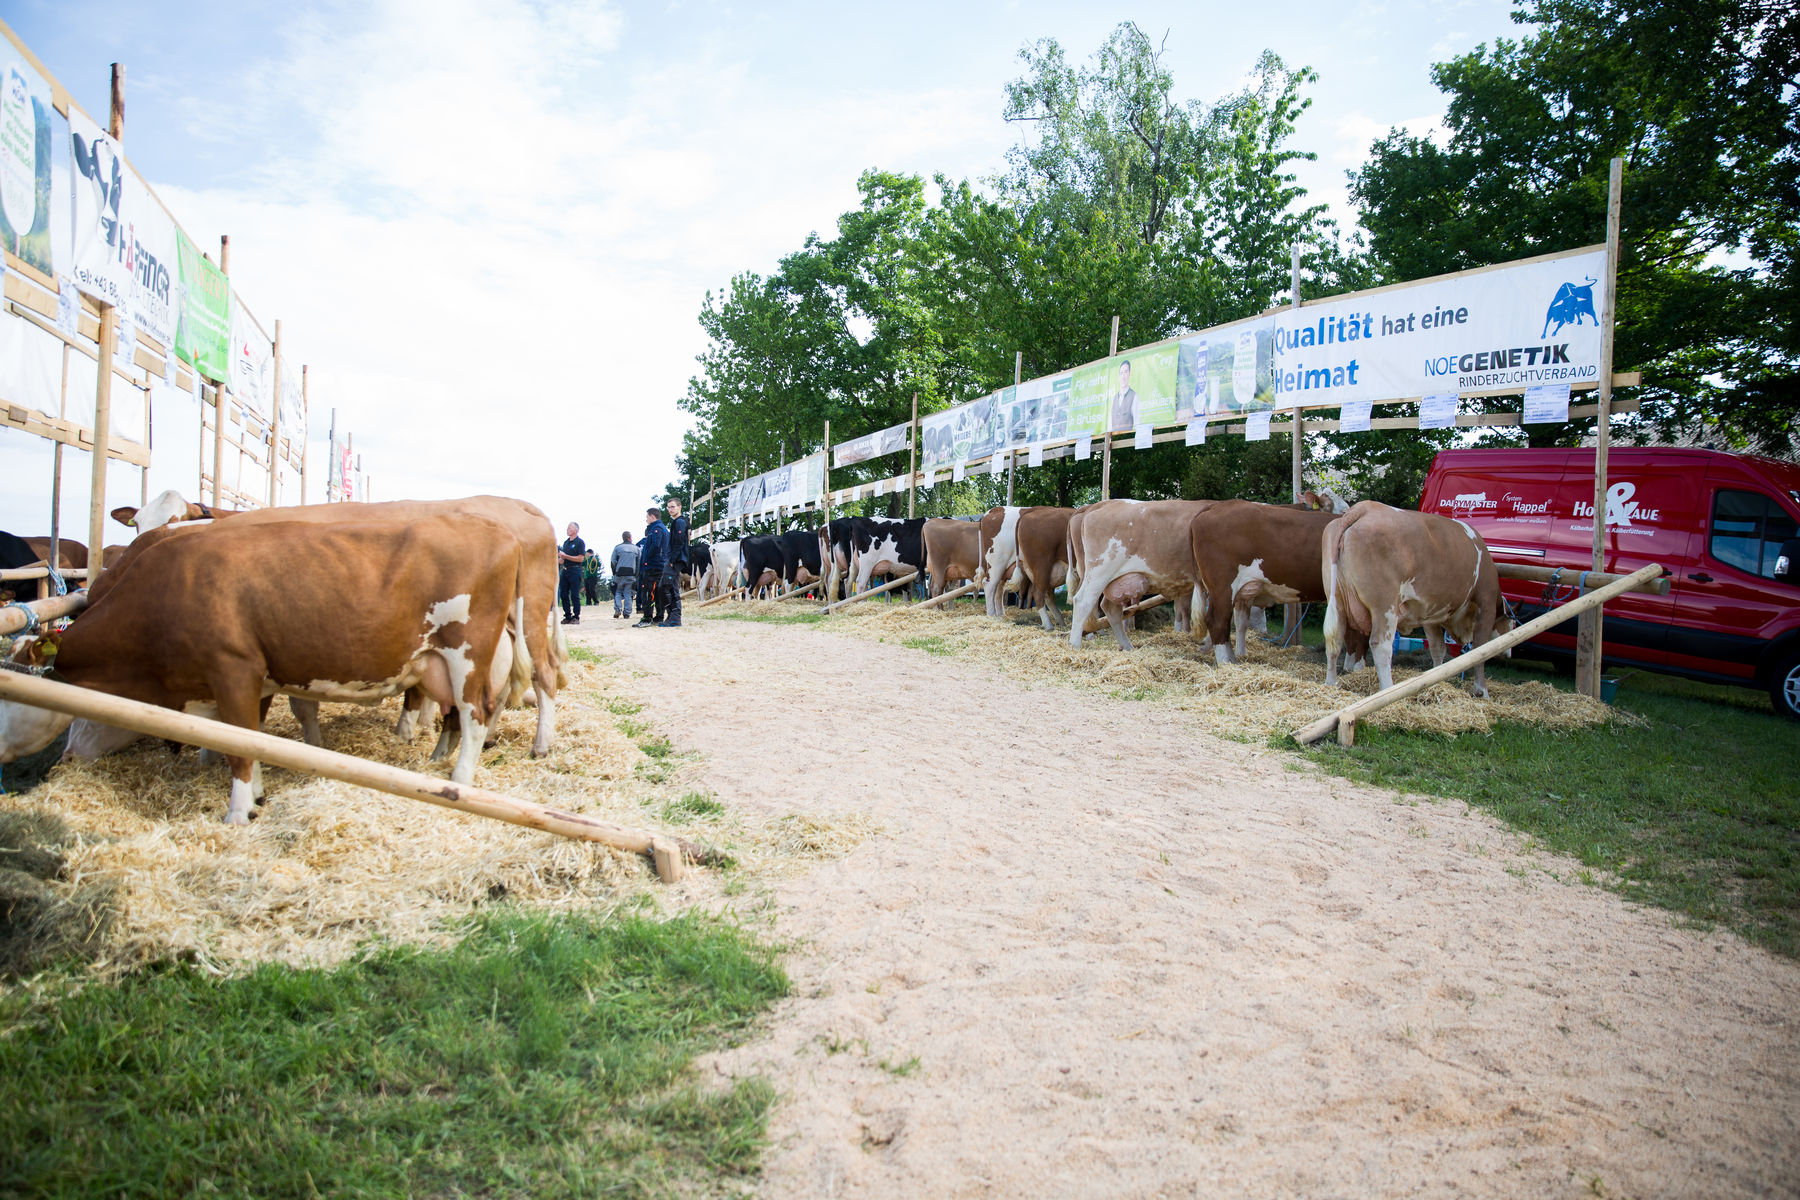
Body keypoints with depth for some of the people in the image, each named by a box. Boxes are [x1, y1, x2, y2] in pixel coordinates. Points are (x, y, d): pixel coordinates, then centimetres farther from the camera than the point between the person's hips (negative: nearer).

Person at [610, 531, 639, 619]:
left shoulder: (617, 548, 3)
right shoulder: (636, 548, 7)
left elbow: (613, 562, 2)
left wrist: (614, 573, 11)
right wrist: (636, 576, 13)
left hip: (619, 574, -1)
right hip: (631, 575, 1)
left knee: (617, 592, 10)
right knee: (628, 593, 5)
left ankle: (618, 609, -6)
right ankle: (627, 612, 1)